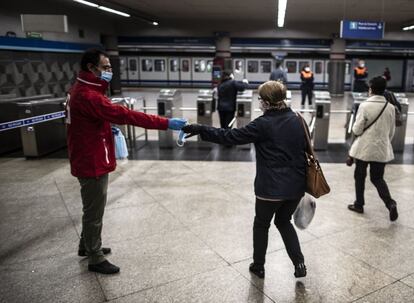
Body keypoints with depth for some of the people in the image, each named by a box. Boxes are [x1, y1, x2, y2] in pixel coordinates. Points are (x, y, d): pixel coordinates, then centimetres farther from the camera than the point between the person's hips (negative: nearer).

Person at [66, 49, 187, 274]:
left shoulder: (82, 90, 10)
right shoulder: (87, 96, -25)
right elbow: (125, 115, -32)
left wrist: (107, 127, 4)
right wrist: (165, 123, -33)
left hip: (89, 159, 11)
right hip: (92, 162, -11)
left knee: (92, 207, 24)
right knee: (94, 211, 4)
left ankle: (87, 246, 41)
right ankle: (95, 259, 20)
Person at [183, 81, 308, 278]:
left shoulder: (263, 124, -15)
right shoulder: (298, 121, 3)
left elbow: (231, 136, -17)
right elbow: (306, 151, 9)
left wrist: (200, 129, -12)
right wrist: (303, 182, 18)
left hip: (271, 188, -5)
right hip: (296, 186, 6)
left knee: (261, 224, 18)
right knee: (284, 221, 27)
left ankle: (258, 266, 32)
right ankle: (299, 264, 21)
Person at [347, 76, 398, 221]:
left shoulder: (365, 105, -15)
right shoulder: (390, 107, 0)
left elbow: (357, 130, -12)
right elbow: (391, 131, 8)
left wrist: (354, 128, 10)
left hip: (364, 148, -4)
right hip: (382, 149, 4)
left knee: (360, 176, 14)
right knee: (377, 178, 14)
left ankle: (359, 205, 24)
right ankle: (390, 204, -4)